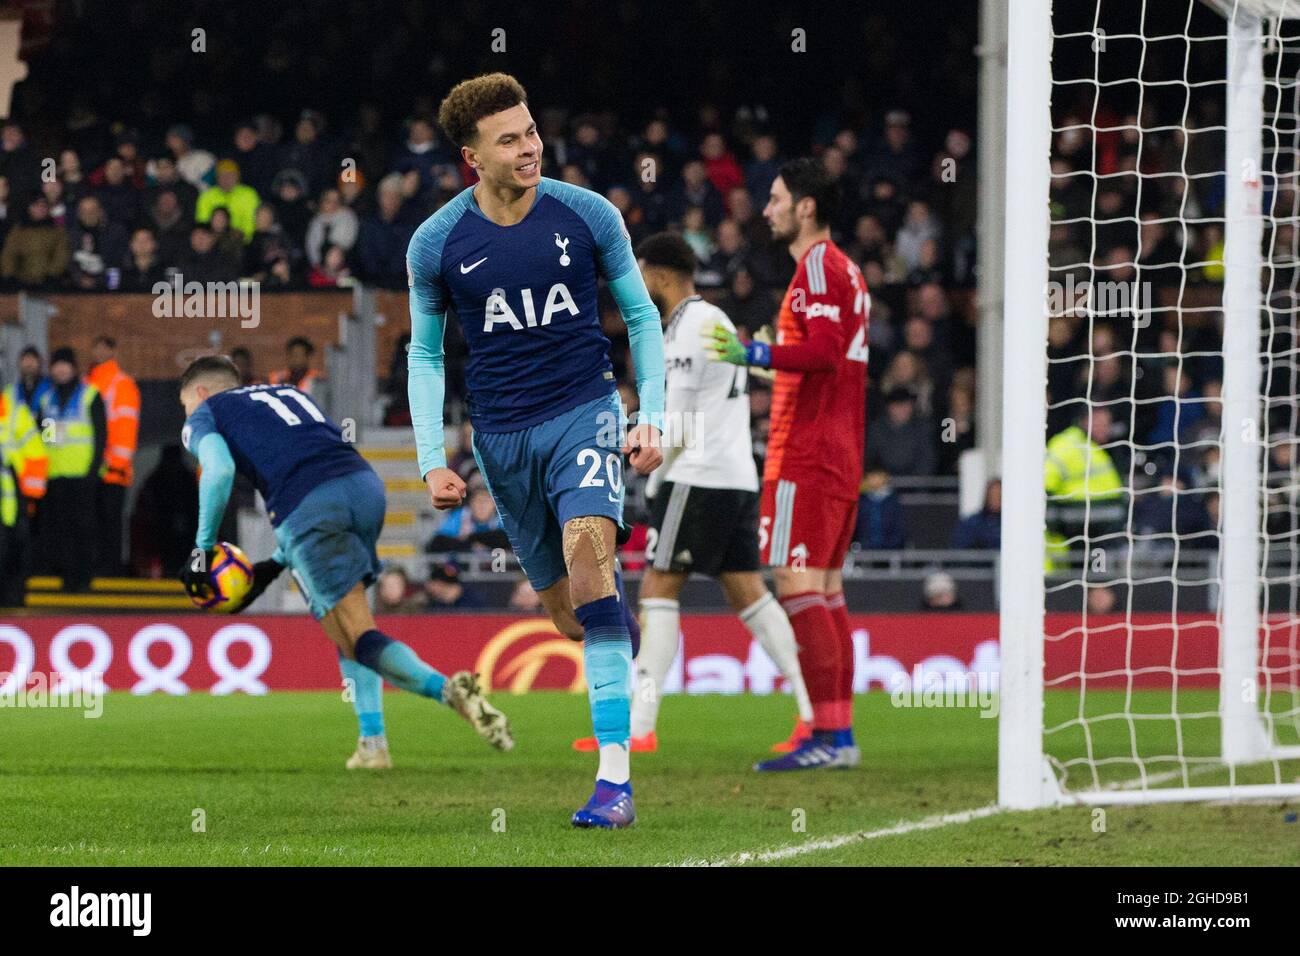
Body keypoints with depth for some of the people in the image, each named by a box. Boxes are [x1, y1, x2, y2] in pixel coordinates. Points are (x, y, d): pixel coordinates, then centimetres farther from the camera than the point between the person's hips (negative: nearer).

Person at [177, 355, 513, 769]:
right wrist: (276, 564, 35)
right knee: (349, 627, 24)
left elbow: (219, 469, -3)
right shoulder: (289, 393, 37)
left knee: (359, 639, -5)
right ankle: (372, 743, 15)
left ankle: (447, 688, -30)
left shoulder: (204, 416, 19)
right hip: (365, 483, 6)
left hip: (307, 507, -6)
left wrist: (204, 548, 5)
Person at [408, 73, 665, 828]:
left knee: (588, 550, -26)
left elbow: (642, 316, 8)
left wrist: (652, 417, 0)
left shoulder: (588, 216, -5)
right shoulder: (436, 244, -3)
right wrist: (432, 460, 2)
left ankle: (616, 777, -29)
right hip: (502, 437, 2)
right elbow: (426, 351, 10)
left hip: (585, 412, -2)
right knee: (568, 611, 3)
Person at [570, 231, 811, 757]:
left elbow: (676, 427, -13)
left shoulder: (687, 328, -11)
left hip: (697, 478, -9)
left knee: (658, 590, -8)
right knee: (747, 592, 9)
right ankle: (815, 711, 1)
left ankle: (639, 726, -13)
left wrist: (655, 480, 1)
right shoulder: (717, 320, 20)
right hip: (740, 478, 9)